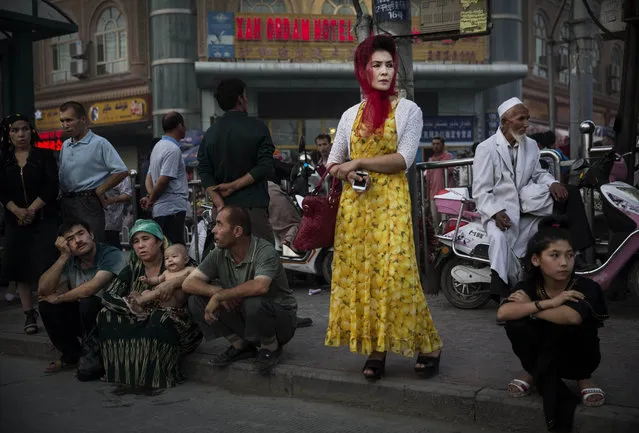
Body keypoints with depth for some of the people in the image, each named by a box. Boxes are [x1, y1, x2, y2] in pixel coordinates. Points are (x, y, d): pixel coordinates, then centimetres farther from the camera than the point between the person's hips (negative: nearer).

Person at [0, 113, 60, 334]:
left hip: (45, 219, -3)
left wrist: (31, 210, -14)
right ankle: (29, 314, 10)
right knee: (20, 266, 3)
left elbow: (51, 186, -7)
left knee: (45, 266, -10)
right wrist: (18, 211, -15)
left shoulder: (44, 155, 2)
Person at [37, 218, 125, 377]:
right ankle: (72, 355, 7)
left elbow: (92, 287, -31)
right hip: (81, 316, 6)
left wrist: (58, 298, -15)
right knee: (46, 305, -12)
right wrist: (64, 256, -18)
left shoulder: (112, 255, -19)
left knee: (88, 303, -33)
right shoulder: (69, 261, -1)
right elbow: (43, 290, -11)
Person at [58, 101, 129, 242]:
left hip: (88, 203, -7)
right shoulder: (65, 145, 16)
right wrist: (62, 196, 9)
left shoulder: (99, 143, -5)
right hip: (66, 203, 7)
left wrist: (99, 191, -7)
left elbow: (122, 171, -9)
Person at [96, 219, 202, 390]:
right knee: (106, 315, -15)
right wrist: (131, 306, -21)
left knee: (160, 318, -35)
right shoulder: (133, 268, 7)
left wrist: (174, 282, -33)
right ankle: (126, 372, -16)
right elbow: (108, 296, -4)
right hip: (138, 326, 4)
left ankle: (155, 376, -19)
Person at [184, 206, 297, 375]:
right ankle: (241, 345, 4)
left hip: (280, 319, -5)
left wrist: (219, 296, -33)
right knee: (196, 301, -11)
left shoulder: (265, 251, -24)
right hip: (240, 315, 6)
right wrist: (217, 291, -28)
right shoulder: (219, 255, -5)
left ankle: (271, 348, -7)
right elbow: (189, 283, -8)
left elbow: (260, 286, -42)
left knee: (253, 303, -39)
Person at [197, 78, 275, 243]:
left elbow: (204, 174, 3)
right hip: (253, 206, -5)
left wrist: (220, 205, -4)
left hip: (224, 207, 5)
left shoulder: (210, 133, 11)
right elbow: (266, 168, -10)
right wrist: (233, 186, -6)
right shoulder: (257, 128, -1)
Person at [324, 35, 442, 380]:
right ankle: (375, 349, 9)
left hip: (391, 201, -4)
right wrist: (343, 171, -6)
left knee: (394, 273, -10)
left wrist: (359, 162, -12)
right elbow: (333, 161, 17)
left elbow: (404, 159, -8)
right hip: (355, 203, 4)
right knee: (358, 272, 0)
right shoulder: (351, 115, 15)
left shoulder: (408, 110, 4)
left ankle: (427, 345, 4)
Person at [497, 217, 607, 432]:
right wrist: (547, 303, -35)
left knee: (564, 327, -33)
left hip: (577, 358, -3)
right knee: (516, 325, -25)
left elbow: (571, 317, -43)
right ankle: (534, 372, 3)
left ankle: (583, 378, -5)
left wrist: (529, 306, -27)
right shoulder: (529, 286, -11)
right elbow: (502, 313, -29)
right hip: (545, 356, 3)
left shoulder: (586, 288, -22)